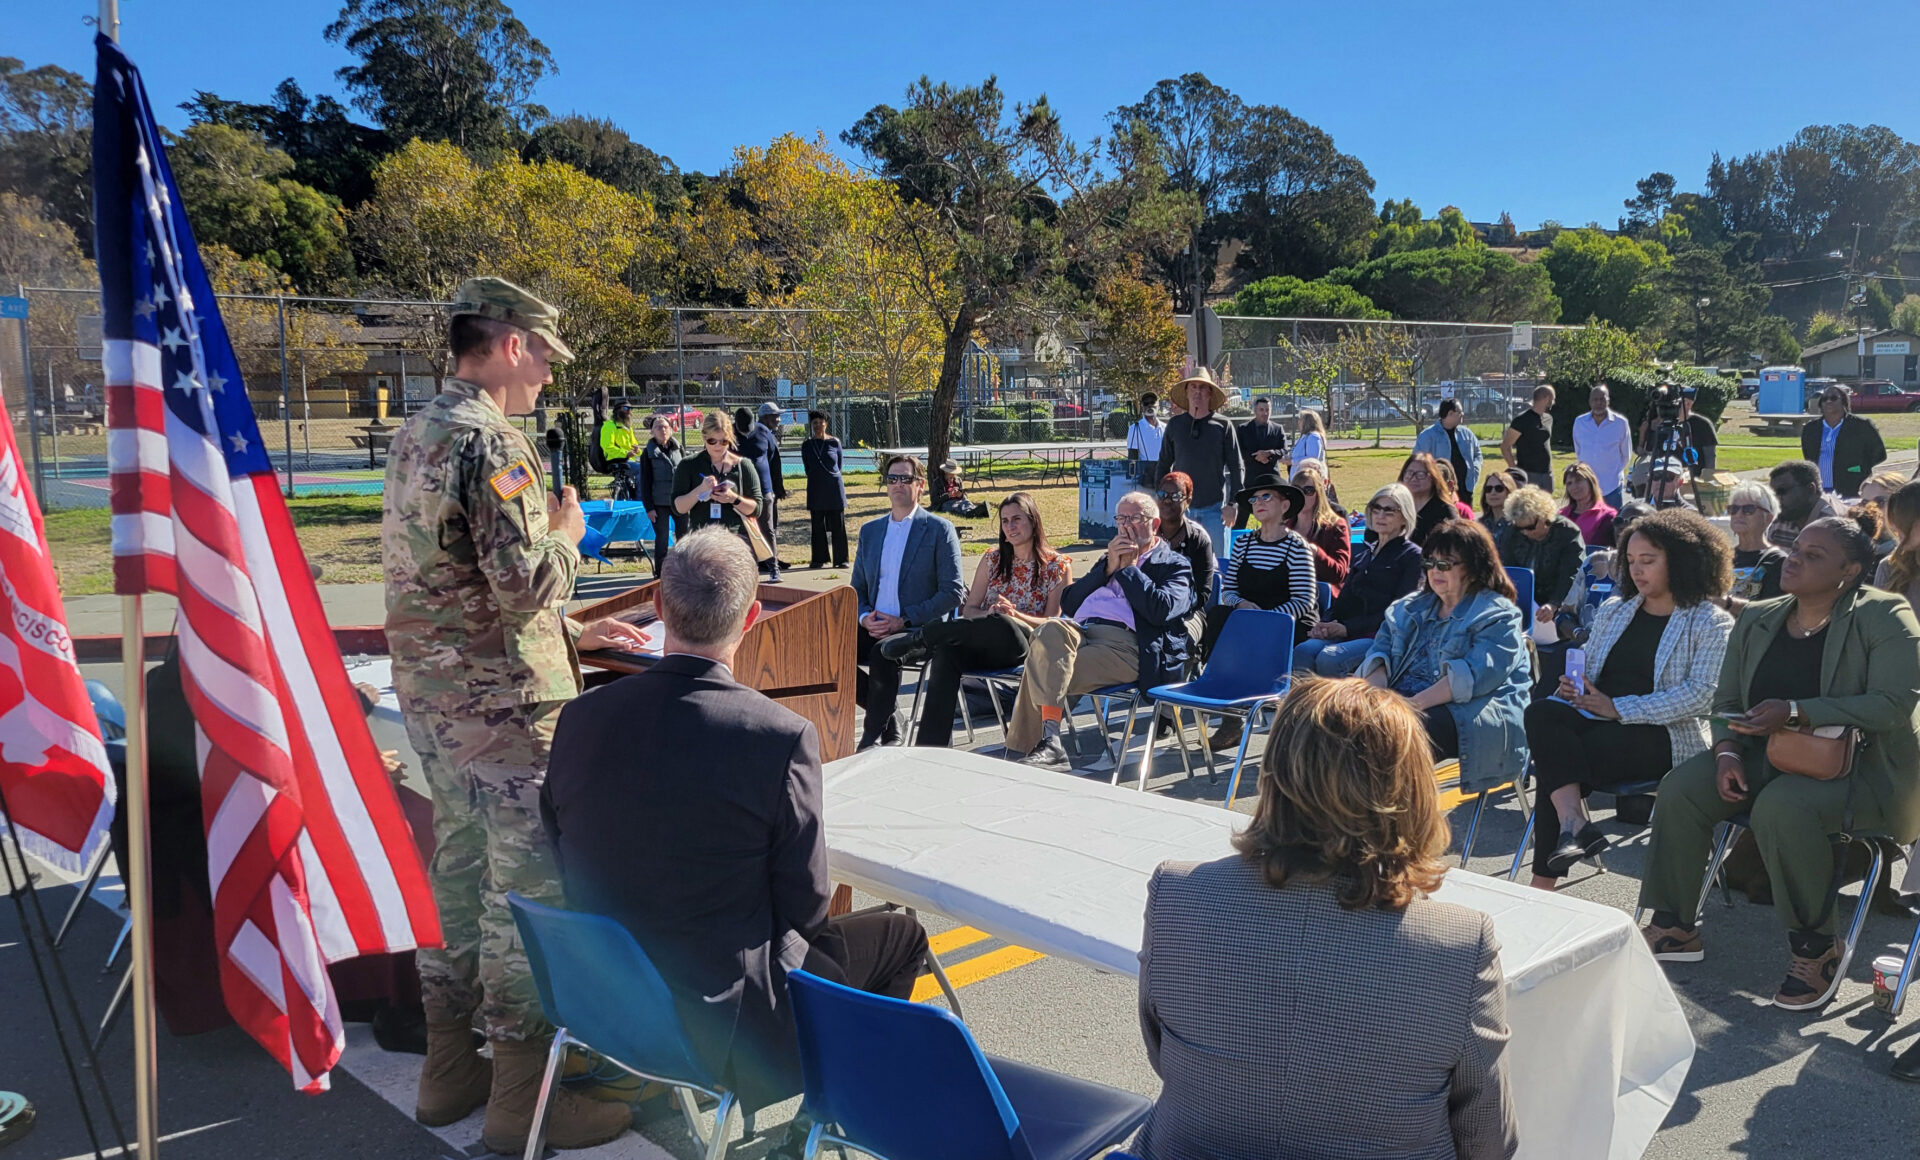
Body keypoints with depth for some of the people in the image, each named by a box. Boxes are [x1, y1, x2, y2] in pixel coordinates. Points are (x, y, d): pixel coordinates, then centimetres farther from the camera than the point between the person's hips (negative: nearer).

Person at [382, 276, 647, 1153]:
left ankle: (449, 1066, 29)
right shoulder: (490, 441, -17)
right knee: (531, 885, -1)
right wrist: (568, 532, -3)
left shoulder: (414, 436, 15)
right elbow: (526, 584, -23)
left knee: (459, 870, 18)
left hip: (431, 692, 10)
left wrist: (573, 632, 20)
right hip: (502, 705, -10)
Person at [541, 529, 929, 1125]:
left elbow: (569, 872, 2)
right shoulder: (782, 736, -23)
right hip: (725, 1021, -6)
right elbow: (804, 908, -13)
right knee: (900, 935, 18)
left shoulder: (580, 718, -10)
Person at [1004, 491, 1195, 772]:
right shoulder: (1110, 557, 33)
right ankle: (1048, 740, -39)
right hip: (1079, 630, 5)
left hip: (1125, 642, -5)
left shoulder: (1175, 565, 17)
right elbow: (1068, 603, 19)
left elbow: (1161, 609, -6)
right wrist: (1109, 568, 9)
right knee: (1050, 631, -34)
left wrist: (1128, 567, 4)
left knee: (1043, 672, -28)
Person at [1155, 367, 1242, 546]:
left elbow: (1236, 467, 3)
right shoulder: (1175, 425, 7)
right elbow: (1164, 465, 13)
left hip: (1214, 506, -1)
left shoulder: (1223, 425, 2)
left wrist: (1232, 504, -4)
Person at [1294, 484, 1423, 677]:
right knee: (1302, 652, -26)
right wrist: (1327, 624, -2)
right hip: (1350, 634, 5)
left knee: (1329, 658, -34)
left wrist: (1347, 628, -12)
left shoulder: (1412, 556, 5)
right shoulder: (1365, 554, 27)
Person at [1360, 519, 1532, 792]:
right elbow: (1381, 649, 14)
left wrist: (1416, 703, -25)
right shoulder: (1409, 607, 25)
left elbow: (1477, 673, -14)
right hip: (1402, 701, 5)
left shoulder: (1498, 616, 3)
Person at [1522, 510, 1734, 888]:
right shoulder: (1613, 611, 22)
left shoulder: (1711, 623, 3)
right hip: (1595, 721, 5)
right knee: (1541, 713, -30)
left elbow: (1701, 694, -9)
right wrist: (1572, 689, -2)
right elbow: (1586, 670, 24)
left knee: (1556, 760, -29)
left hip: (1664, 735, -5)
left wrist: (1619, 708, -16)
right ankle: (1573, 825, -38)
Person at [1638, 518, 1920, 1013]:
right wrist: (1726, 752, -9)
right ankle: (1674, 928, -5)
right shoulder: (1757, 619, 10)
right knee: (1681, 786, -17)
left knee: (1782, 806, -36)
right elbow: (1726, 702, 12)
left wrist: (1794, 713, -28)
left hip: (1863, 765, -6)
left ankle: (1815, 949, -15)